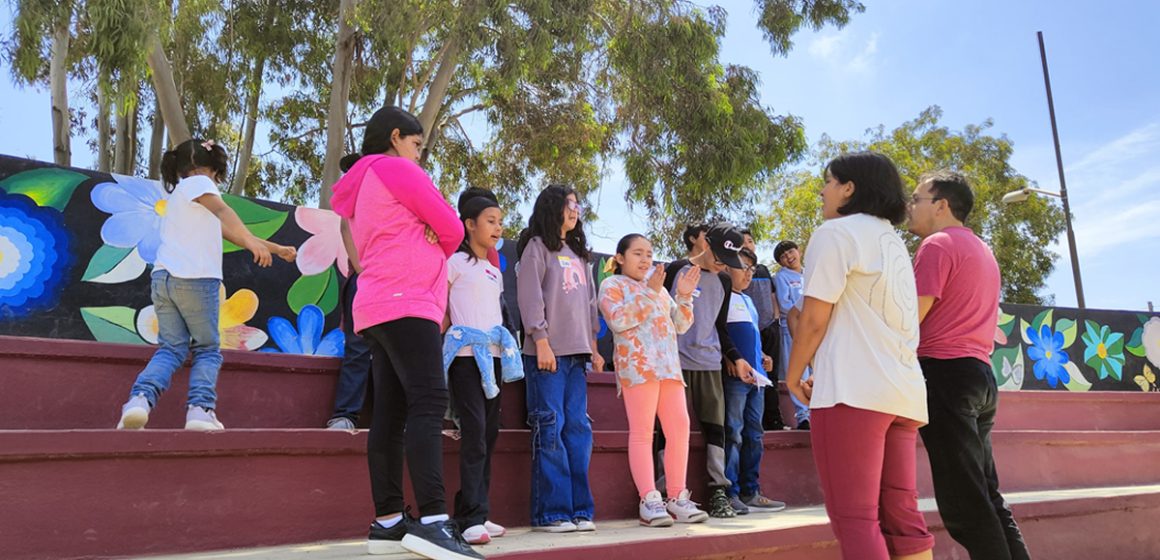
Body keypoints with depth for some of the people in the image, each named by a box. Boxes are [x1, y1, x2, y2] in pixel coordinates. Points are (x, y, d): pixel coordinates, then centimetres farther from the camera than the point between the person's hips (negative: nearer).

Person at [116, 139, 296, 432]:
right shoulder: (197, 182, 5)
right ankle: (200, 408, -9)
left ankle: (140, 399, -17)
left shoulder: (181, 194, 30)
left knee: (170, 349, 4)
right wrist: (253, 242, -30)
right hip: (195, 278, -7)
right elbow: (223, 212, -16)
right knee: (207, 350, 4)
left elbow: (228, 231, 30)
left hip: (163, 278, 7)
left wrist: (276, 249, 31)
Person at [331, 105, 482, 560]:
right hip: (406, 302, -10)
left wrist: (424, 247, 2)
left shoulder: (359, 185, 27)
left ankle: (387, 521, 3)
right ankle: (432, 521, -26)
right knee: (428, 403, -18)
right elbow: (451, 228, -3)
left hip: (379, 307, 10)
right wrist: (434, 253, 16)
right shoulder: (396, 167, -1)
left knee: (390, 412, 4)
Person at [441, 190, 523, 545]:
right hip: (466, 355, -7)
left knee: (489, 435, 7)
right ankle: (472, 519, -12)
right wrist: (444, 339, -8)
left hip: (494, 356, 8)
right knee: (474, 435, -14)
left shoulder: (495, 273, 22)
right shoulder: (456, 262, 0)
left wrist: (501, 347, 13)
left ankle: (475, 513, 14)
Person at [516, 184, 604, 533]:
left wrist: (593, 347, 16)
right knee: (550, 429, -7)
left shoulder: (579, 254, 23)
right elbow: (529, 296, -7)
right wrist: (541, 342, -15)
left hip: (577, 353, 7)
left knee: (579, 429, 3)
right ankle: (552, 512, -3)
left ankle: (579, 508, 7)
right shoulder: (537, 247, 2)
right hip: (547, 352, -7)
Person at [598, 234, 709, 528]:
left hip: (668, 365, 7)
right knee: (642, 431, -9)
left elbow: (681, 325, 21)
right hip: (637, 364, -7)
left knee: (679, 427, 0)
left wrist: (684, 297, 6)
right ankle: (649, 500, -8)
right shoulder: (612, 285, 7)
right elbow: (618, 320, -12)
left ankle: (677, 497, 7)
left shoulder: (658, 287, 27)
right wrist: (649, 292, -15)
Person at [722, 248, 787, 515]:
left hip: (756, 375, 9)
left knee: (754, 435, 10)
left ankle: (750, 493, 16)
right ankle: (730, 494, -4)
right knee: (734, 434, -8)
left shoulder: (747, 300, 24)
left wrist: (762, 357, 14)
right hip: (734, 374, -9)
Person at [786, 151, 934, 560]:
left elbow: (814, 319, -8)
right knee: (902, 515, 9)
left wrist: (793, 375, 5)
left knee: (854, 517, -8)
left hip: (853, 389, -9)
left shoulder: (837, 232, -3)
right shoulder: (893, 241, 23)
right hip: (902, 389, 9)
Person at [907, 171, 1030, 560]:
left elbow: (914, 315, -13)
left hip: (944, 371, -9)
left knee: (964, 503, -6)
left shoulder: (938, 243, -7)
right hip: (979, 372, 9)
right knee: (986, 495, 13)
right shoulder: (982, 250, 22)